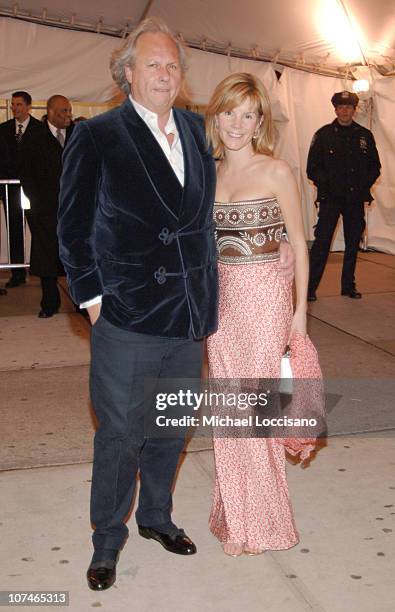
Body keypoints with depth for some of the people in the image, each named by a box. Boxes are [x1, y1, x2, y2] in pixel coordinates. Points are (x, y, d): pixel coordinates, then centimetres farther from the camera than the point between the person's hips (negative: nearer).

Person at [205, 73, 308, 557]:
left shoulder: (276, 172, -6)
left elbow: (298, 244, -3)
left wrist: (300, 310, -6)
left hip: (264, 296, -5)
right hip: (218, 298, 5)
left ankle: (259, 522, 19)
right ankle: (234, 514, 27)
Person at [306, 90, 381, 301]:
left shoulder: (365, 136, 8)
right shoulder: (323, 134, 1)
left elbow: (375, 167, 12)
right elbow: (312, 168, 1)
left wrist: (364, 185, -4)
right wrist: (326, 183, -13)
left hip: (356, 199, 3)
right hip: (330, 198, -3)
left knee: (353, 243, 10)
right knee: (322, 242, -8)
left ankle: (349, 286, 21)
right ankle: (310, 287, -2)